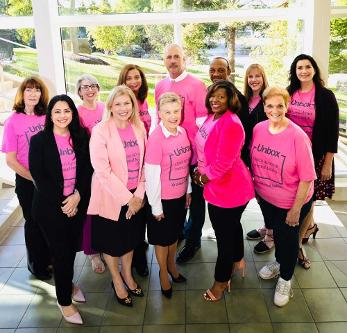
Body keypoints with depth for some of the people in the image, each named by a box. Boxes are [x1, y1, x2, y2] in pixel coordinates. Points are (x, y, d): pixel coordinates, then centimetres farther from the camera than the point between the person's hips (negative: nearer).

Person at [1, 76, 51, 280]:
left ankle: (49, 258, 38)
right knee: (34, 222, 12)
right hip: (27, 181, -3)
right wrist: (34, 179, -11)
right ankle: (36, 264, 34)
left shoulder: (47, 117, -2)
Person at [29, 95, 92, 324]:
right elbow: (38, 176, -10)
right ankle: (64, 300, 24)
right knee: (61, 251, 5)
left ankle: (68, 283, 43)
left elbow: (88, 169, 0)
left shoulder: (82, 138, 1)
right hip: (51, 207, -3)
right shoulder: (39, 141, -8)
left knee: (72, 247, 16)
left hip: (77, 203, 3)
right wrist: (61, 202, -14)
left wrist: (78, 196, -13)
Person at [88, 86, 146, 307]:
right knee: (112, 241, 14)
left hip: (135, 197, 4)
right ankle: (117, 281, 38)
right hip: (110, 197, -4)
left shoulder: (139, 127, -2)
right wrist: (127, 198, -18)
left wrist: (138, 195, -6)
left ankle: (128, 275, 45)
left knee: (130, 238, 21)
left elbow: (143, 163, 2)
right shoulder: (100, 131, -17)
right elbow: (102, 170, -20)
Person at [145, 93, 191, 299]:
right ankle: (164, 273, 38)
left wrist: (189, 190, 12)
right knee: (162, 238, 15)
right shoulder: (156, 139, -22)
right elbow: (152, 175, -19)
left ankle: (171, 265, 49)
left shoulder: (182, 132, -3)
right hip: (163, 198, -6)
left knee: (175, 233, 24)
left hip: (180, 196, 6)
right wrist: (156, 206, -14)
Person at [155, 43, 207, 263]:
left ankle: (193, 241, 26)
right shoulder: (160, 87, 6)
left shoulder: (196, 85, -11)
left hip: (192, 152, -5)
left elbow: (202, 120, -12)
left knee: (195, 197, 11)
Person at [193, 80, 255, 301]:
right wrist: (200, 171, 3)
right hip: (214, 187, 9)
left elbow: (223, 162, -26)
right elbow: (204, 149, 15)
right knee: (232, 225, 28)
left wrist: (205, 177, -12)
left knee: (225, 233, 6)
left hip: (229, 188, -9)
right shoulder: (212, 117, 4)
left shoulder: (231, 123, -24)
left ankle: (221, 281, 25)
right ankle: (237, 260, 52)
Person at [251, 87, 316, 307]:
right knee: (275, 232, 26)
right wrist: (255, 187, 8)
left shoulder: (297, 137, -26)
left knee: (288, 237, 14)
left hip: (291, 202, -4)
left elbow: (306, 178, -22)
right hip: (265, 197, 5)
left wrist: (296, 209, -18)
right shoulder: (258, 129, -10)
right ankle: (279, 262, 55)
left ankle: (285, 279, 39)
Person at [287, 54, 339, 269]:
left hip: (315, 156, -4)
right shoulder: (289, 94, 5)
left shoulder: (326, 96, -6)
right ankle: (310, 226, 40)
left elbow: (332, 131, -7)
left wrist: (327, 164, -9)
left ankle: (298, 244, 18)